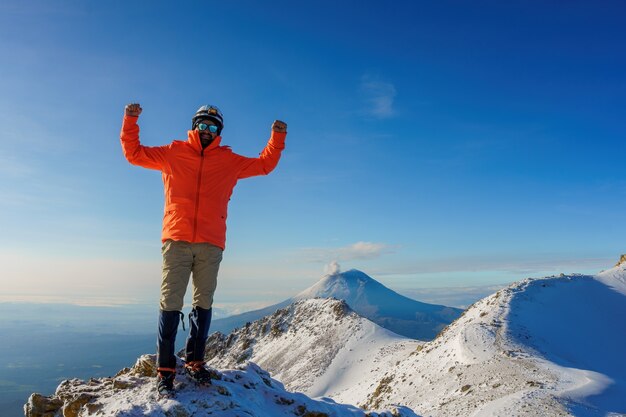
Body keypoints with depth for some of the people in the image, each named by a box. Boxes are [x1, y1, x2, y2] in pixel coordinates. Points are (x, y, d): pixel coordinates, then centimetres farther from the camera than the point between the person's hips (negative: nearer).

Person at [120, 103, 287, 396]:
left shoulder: (229, 161, 16)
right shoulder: (173, 153, 14)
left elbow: (264, 164, 22)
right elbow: (134, 153, 17)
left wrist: (277, 138, 11)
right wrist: (130, 122, 6)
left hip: (211, 244, 2)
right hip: (176, 240, -1)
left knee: (204, 303, 6)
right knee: (170, 303, -4)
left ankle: (194, 361, 19)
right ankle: (165, 369, 4)